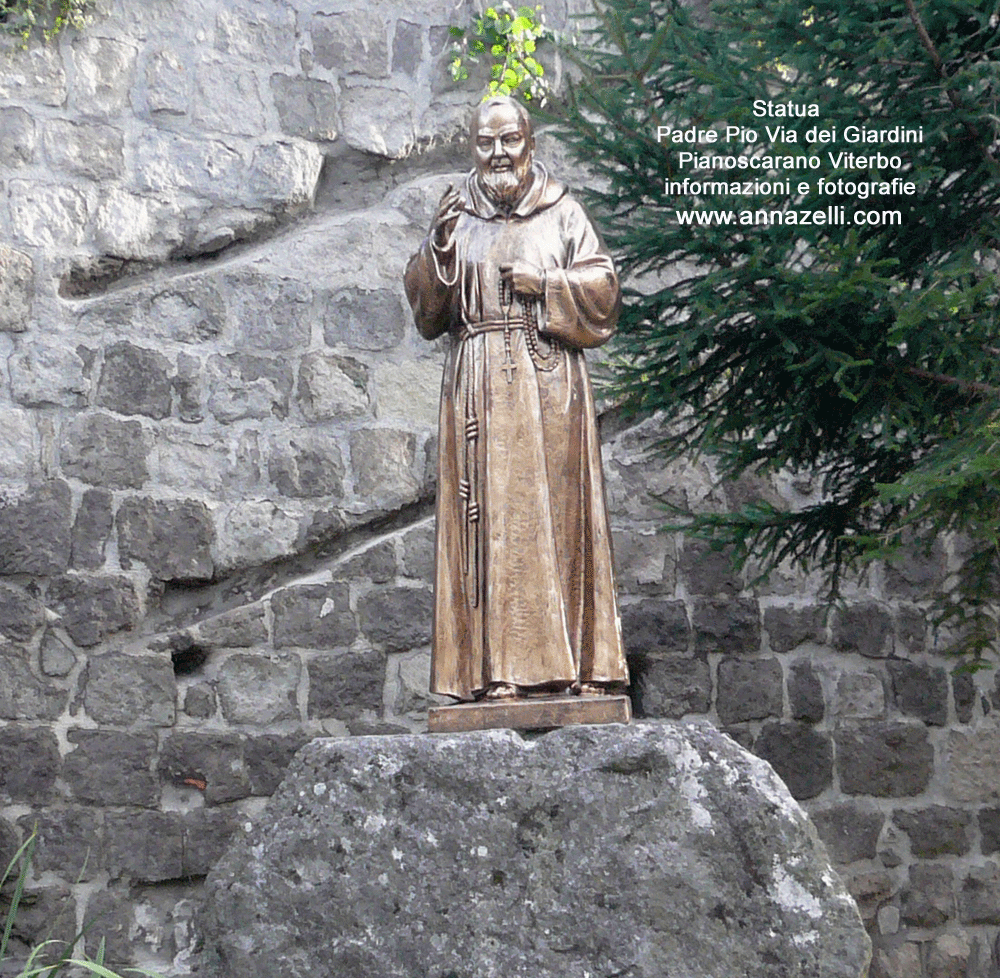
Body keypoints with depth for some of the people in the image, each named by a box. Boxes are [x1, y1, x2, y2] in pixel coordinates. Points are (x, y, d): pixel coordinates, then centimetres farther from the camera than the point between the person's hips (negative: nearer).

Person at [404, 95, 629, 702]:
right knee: (491, 515, -5)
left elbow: (602, 287, 5)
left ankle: (571, 662, -1)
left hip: (551, 384, -1)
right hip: (480, 388, 1)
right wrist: (440, 247, -7)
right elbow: (427, 310, 8)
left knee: (556, 512, -4)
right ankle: (497, 668, -6)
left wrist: (543, 283, -7)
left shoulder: (563, 212, 11)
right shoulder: (457, 217, 14)